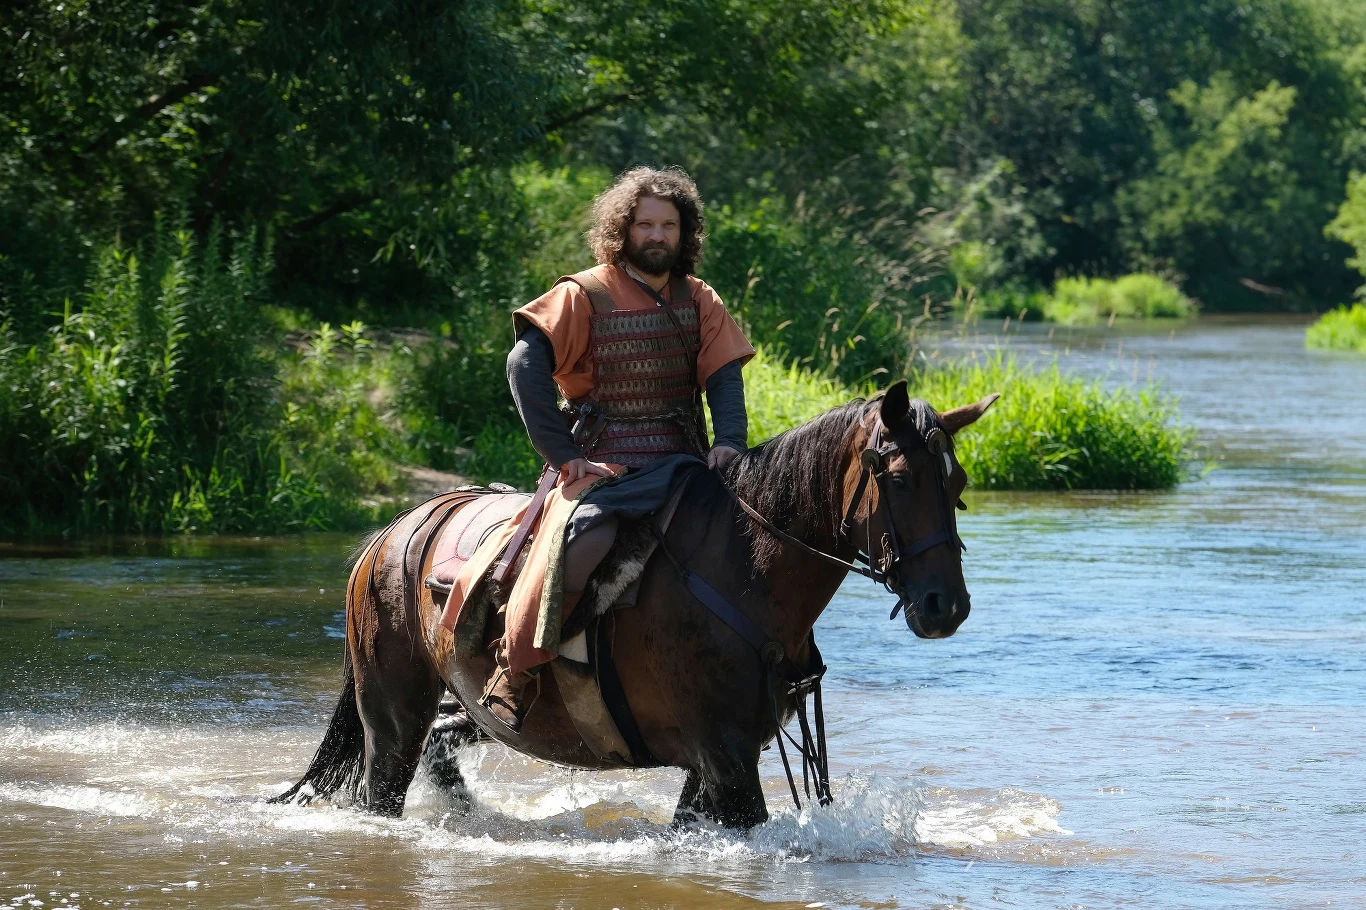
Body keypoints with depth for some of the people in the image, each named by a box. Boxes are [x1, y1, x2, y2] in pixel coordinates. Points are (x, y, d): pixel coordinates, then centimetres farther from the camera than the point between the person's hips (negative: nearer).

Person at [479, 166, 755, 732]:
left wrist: (730, 440, -15)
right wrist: (563, 454, -17)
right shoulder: (584, 296, -1)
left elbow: (724, 374, 5)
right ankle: (513, 672, -20)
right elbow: (526, 366, -10)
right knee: (581, 545, -34)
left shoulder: (699, 302, 14)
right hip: (601, 468, -5)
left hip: (683, 466, 5)